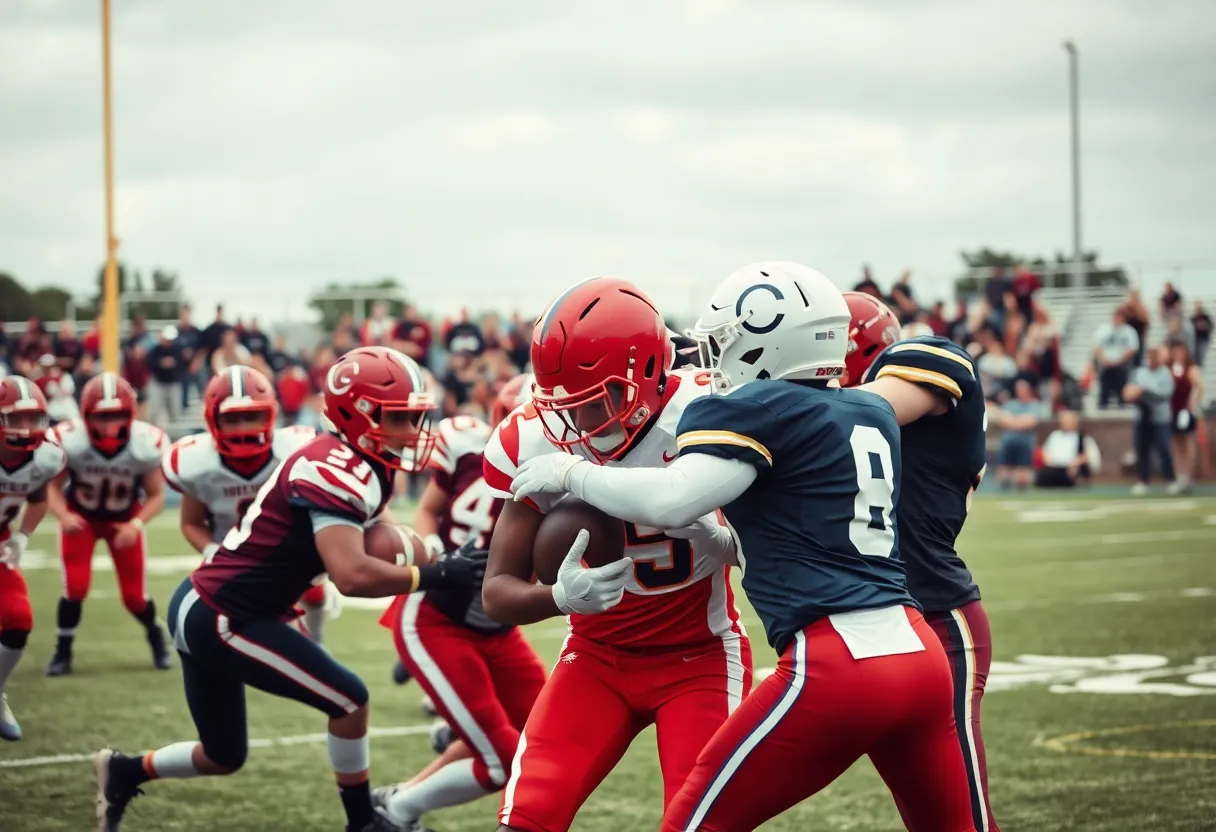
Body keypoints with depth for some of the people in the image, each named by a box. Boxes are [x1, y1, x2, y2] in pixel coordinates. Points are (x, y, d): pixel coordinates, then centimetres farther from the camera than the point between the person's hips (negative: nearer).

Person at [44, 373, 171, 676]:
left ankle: (157, 637, 35)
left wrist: (136, 525, -31)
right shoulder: (69, 441, -33)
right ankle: (63, 650, 6)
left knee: (134, 596, 3)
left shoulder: (146, 444, -29)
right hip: (81, 517, -1)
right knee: (76, 586, -16)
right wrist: (63, 516, -36)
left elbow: (156, 496, -14)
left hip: (124, 519, 1)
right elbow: (53, 486, -17)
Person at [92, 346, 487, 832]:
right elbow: (352, 576, -33)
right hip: (221, 618, -10)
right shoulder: (336, 471, -23)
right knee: (348, 699, -7)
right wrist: (436, 576, -26)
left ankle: (124, 772, 37)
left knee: (223, 758, 22)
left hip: (201, 610, 10)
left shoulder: (354, 468, 9)